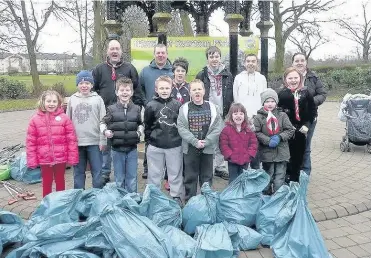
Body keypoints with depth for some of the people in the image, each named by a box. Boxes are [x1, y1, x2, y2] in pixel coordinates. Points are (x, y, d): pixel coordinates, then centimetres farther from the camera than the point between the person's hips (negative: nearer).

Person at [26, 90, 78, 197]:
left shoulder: (64, 118, -6)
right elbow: (30, 141, -1)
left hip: (61, 158, 0)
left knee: (60, 181, 17)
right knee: (47, 182, 15)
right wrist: (32, 160, -3)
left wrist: (73, 157, -7)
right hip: (44, 159, 1)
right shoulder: (35, 119, -3)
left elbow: (72, 139, -6)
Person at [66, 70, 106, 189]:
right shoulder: (72, 99, 7)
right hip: (76, 142, 2)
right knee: (78, 172, 13)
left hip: (94, 142, -2)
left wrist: (102, 140, -5)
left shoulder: (97, 99, 0)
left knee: (97, 172, 5)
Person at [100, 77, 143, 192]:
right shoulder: (111, 109, -3)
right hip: (117, 149, -1)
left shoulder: (136, 109, 3)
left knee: (132, 179, 9)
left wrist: (140, 131, -3)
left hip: (132, 149, 1)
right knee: (119, 179, 12)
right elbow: (103, 123, 6)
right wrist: (105, 131, -13)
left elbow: (140, 124, 16)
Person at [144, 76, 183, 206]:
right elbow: (147, 126, 4)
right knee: (154, 174, 12)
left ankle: (176, 197, 24)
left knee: (175, 173, 10)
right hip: (155, 147, 0)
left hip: (175, 146, 1)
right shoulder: (151, 105, -3)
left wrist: (179, 137, 2)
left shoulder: (177, 105, -1)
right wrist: (150, 139, 0)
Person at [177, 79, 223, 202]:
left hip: (208, 148, 1)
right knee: (190, 177, 10)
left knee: (207, 176, 12)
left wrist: (206, 141, -14)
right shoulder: (184, 108, -2)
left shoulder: (212, 107, -1)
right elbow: (181, 128, -8)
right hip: (190, 148, 0)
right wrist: (195, 141, -16)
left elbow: (218, 127, -5)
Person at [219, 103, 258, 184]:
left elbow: (254, 143, 3)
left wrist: (249, 155, -8)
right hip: (232, 161, -3)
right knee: (233, 181, 7)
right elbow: (223, 145, -11)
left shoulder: (248, 129, 2)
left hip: (245, 161, 3)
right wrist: (230, 155, -16)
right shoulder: (226, 129, -9)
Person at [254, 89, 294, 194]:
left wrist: (280, 137, -13)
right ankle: (266, 195, 26)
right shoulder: (258, 117, -4)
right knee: (268, 175, 12)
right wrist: (268, 141, -18)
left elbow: (290, 130, 2)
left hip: (282, 151, 2)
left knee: (280, 176, 5)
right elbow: (256, 133, -9)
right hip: (266, 153, -1)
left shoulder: (282, 115, 2)